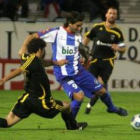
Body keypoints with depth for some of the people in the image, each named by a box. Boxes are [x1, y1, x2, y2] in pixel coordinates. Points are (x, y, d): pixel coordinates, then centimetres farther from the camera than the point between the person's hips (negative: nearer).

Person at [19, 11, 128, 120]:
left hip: (79, 71, 6)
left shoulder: (78, 35, 3)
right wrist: (24, 48, -24)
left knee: (101, 91, 10)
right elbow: (33, 36, -10)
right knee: (79, 96, -28)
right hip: (64, 75, -6)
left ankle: (112, 108, 42)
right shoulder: (56, 33, -13)